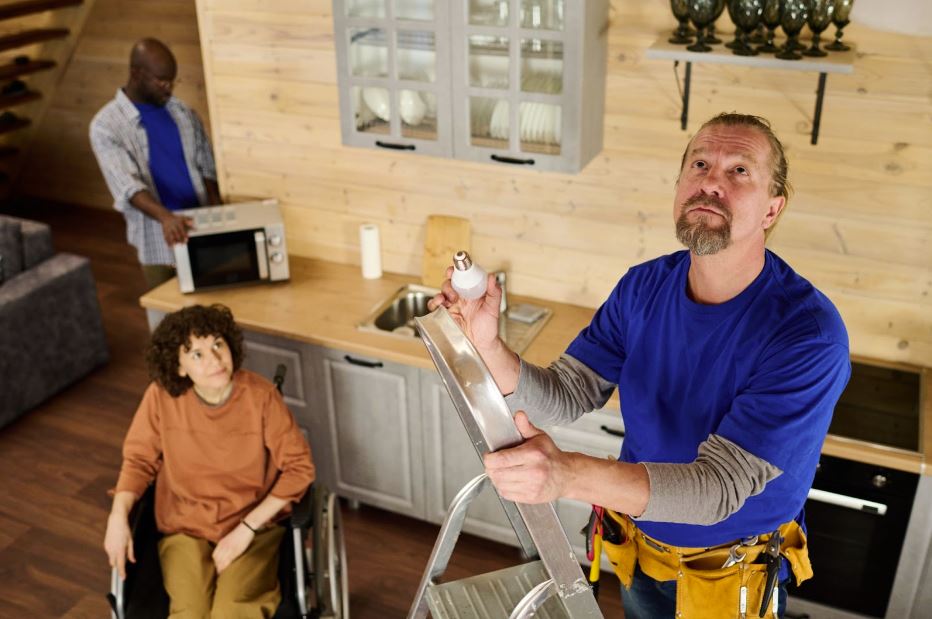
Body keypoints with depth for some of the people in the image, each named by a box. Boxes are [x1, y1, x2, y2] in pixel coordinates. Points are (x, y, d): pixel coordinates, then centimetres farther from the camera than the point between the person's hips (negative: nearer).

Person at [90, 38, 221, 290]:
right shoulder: (106, 125, -9)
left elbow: (206, 168, 10)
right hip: (158, 239, -3)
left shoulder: (183, 113, 6)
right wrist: (165, 217, -39)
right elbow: (128, 185, -21)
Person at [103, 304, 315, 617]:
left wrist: (247, 528, -14)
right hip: (185, 529, 1)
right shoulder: (162, 396, -12)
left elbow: (299, 466, -8)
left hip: (253, 527, -1)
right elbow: (139, 460, 3)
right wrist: (118, 516, -14)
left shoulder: (260, 395, -15)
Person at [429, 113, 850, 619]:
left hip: (733, 577, -4)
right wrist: (488, 346, -34)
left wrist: (569, 473, -52)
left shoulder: (808, 334, -30)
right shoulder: (644, 287, -12)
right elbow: (564, 397, -14)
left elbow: (719, 485, -36)